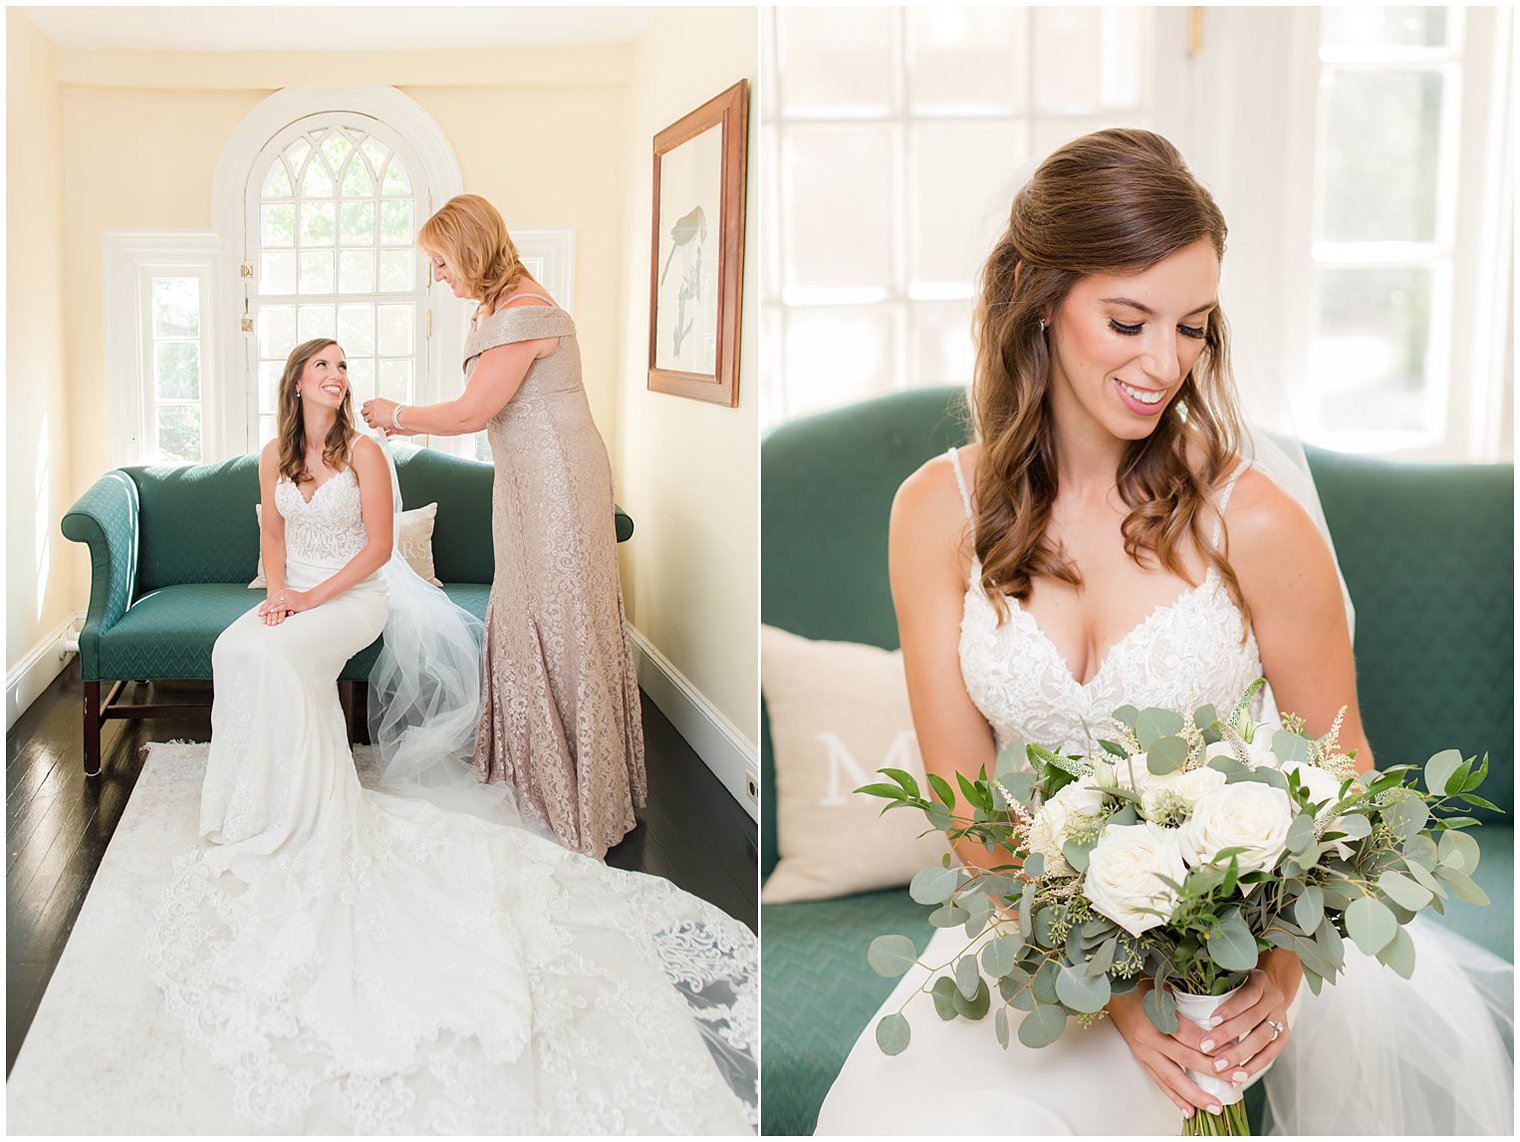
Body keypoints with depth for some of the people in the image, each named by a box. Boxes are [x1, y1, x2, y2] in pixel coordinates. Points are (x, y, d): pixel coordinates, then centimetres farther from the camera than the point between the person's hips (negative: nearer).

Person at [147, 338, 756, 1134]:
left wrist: (313, 597, -15)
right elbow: (275, 533, 16)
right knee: (235, 650, -25)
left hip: (354, 596, -5)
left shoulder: (363, 452, -6)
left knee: (277, 658, -32)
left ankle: (302, 821, -24)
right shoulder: (275, 458, 9)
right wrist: (278, 590, -3)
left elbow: (377, 545, -8)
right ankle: (250, 810, -15)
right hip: (295, 595, 5)